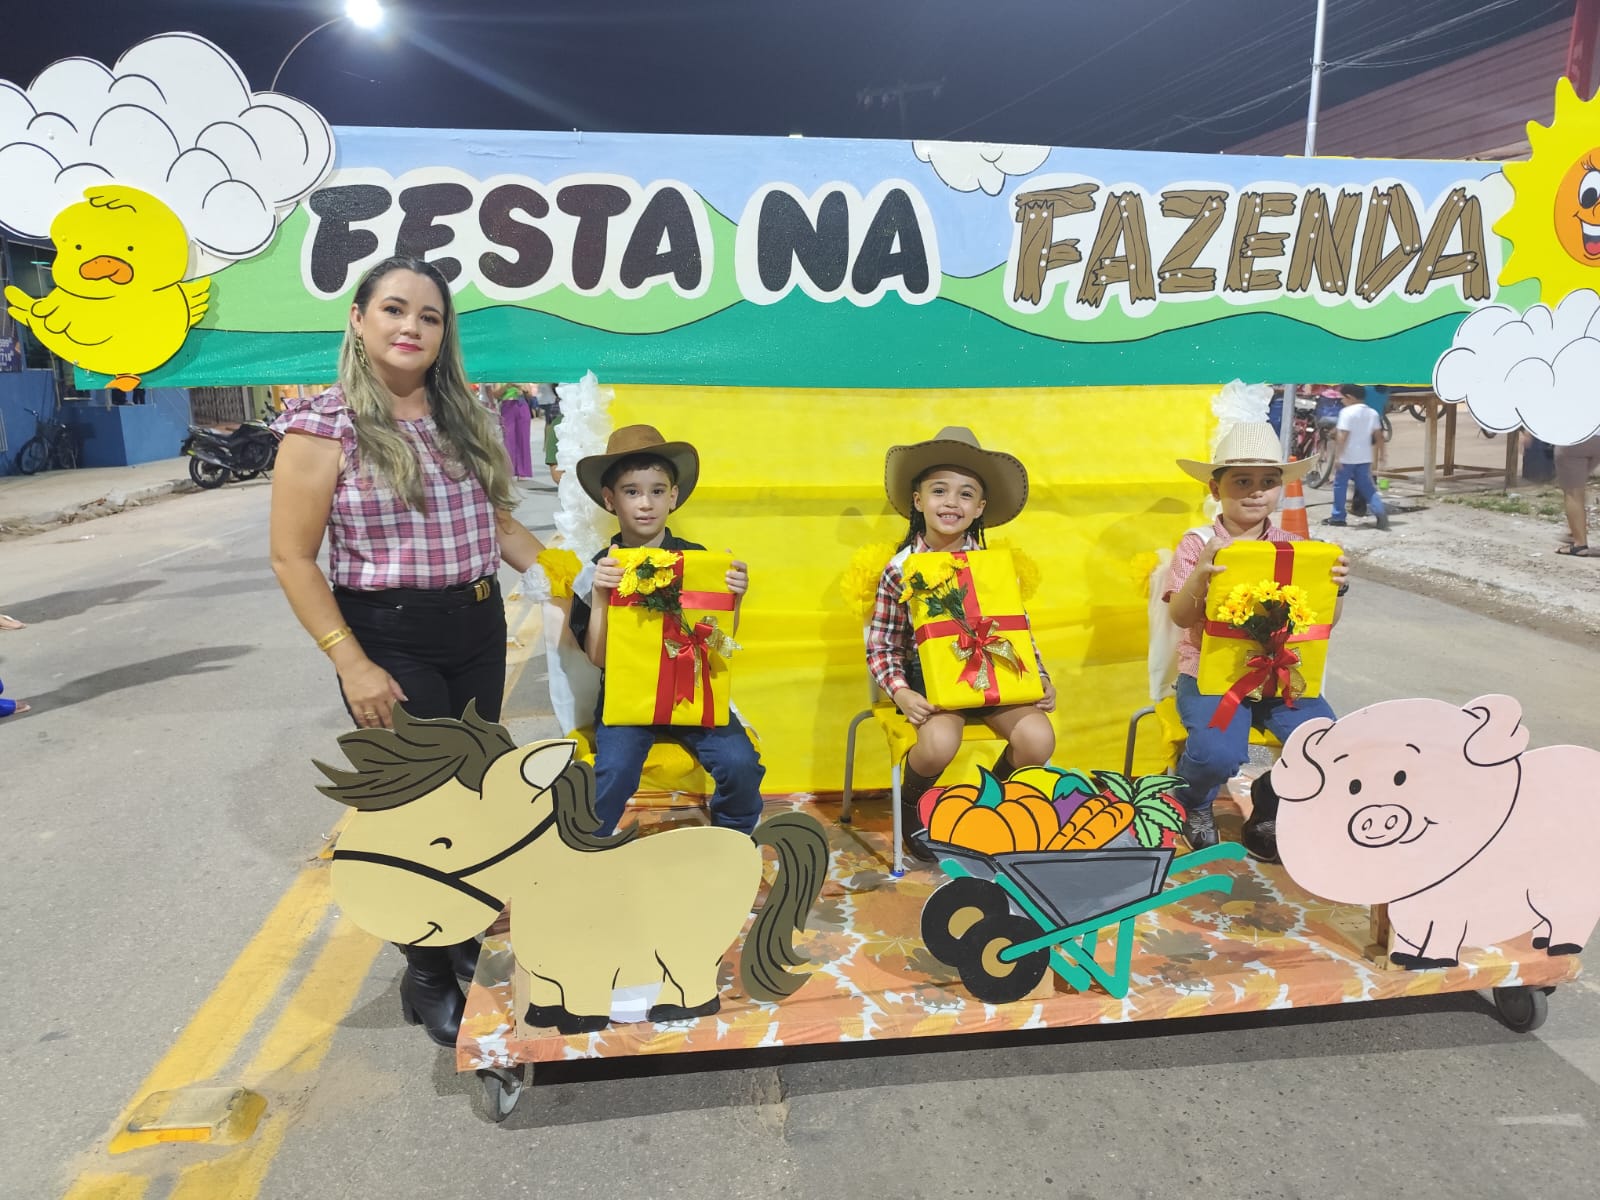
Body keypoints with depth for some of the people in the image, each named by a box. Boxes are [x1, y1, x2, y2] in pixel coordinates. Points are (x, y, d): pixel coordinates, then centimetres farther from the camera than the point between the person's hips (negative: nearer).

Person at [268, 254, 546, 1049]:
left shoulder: (462, 420, 7)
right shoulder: (324, 427, -11)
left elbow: (499, 523, 15)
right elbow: (293, 558, -11)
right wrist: (351, 665, -16)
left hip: (478, 629, 6)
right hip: (391, 639, -6)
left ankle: (465, 944, 38)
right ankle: (427, 976, 25)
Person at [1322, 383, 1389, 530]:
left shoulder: (1347, 412, -12)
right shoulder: (1372, 413, 10)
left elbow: (1343, 436, -18)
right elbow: (1378, 436, 10)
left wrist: (1337, 456, -18)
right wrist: (1381, 455, 16)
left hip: (1347, 457, -6)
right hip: (1365, 457, 7)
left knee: (1340, 486, 6)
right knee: (1366, 486, 10)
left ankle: (1338, 517, 11)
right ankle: (1380, 511, -7)